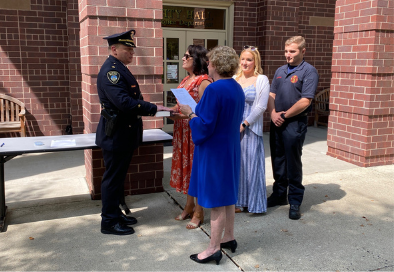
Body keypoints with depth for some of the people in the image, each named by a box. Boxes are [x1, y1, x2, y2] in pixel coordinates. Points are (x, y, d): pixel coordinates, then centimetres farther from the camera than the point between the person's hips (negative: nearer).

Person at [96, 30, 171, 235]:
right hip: (115, 135, -10)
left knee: (118, 177, 18)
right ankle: (109, 222, 14)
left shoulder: (119, 68, 14)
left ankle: (114, 214, 32)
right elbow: (124, 102, -28)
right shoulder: (110, 70, -19)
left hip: (123, 133, 10)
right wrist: (153, 108, -24)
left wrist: (150, 108, 8)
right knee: (113, 178, 1)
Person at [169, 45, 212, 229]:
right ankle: (189, 206, 29)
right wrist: (169, 110, 2)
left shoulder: (204, 81, -14)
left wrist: (185, 115, -25)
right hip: (183, 131, 9)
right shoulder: (186, 80, 14)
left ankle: (199, 213, 13)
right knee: (186, 166, 15)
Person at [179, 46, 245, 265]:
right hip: (231, 148, 9)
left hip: (214, 150, -9)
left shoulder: (214, 89, -21)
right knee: (227, 195, 19)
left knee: (216, 200, 0)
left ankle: (214, 249, 12)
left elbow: (205, 126, -23)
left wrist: (190, 113, -6)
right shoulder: (237, 88, 7)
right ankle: (229, 238, 32)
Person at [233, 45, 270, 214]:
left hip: (251, 128, -4)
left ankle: (254, 203, 16)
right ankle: (238, 202, 21)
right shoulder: (234, 79, 11)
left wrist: (244, 124, -13)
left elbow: (261, 107, -9)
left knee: (251, 163, 1)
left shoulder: (262, 80, -2)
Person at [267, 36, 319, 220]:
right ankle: (279, 194, 30)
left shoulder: (308, 71, -8)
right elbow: (271, 95, 11)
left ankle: (295, 202, 14)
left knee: (293, 163, 1)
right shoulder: (280, 71, 14)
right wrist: (273, 113, -6)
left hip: (295, 123, -6)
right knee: (277, 161, 14)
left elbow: (305, 102, -16)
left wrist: (284, 116, -12)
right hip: (276, 122, 6)